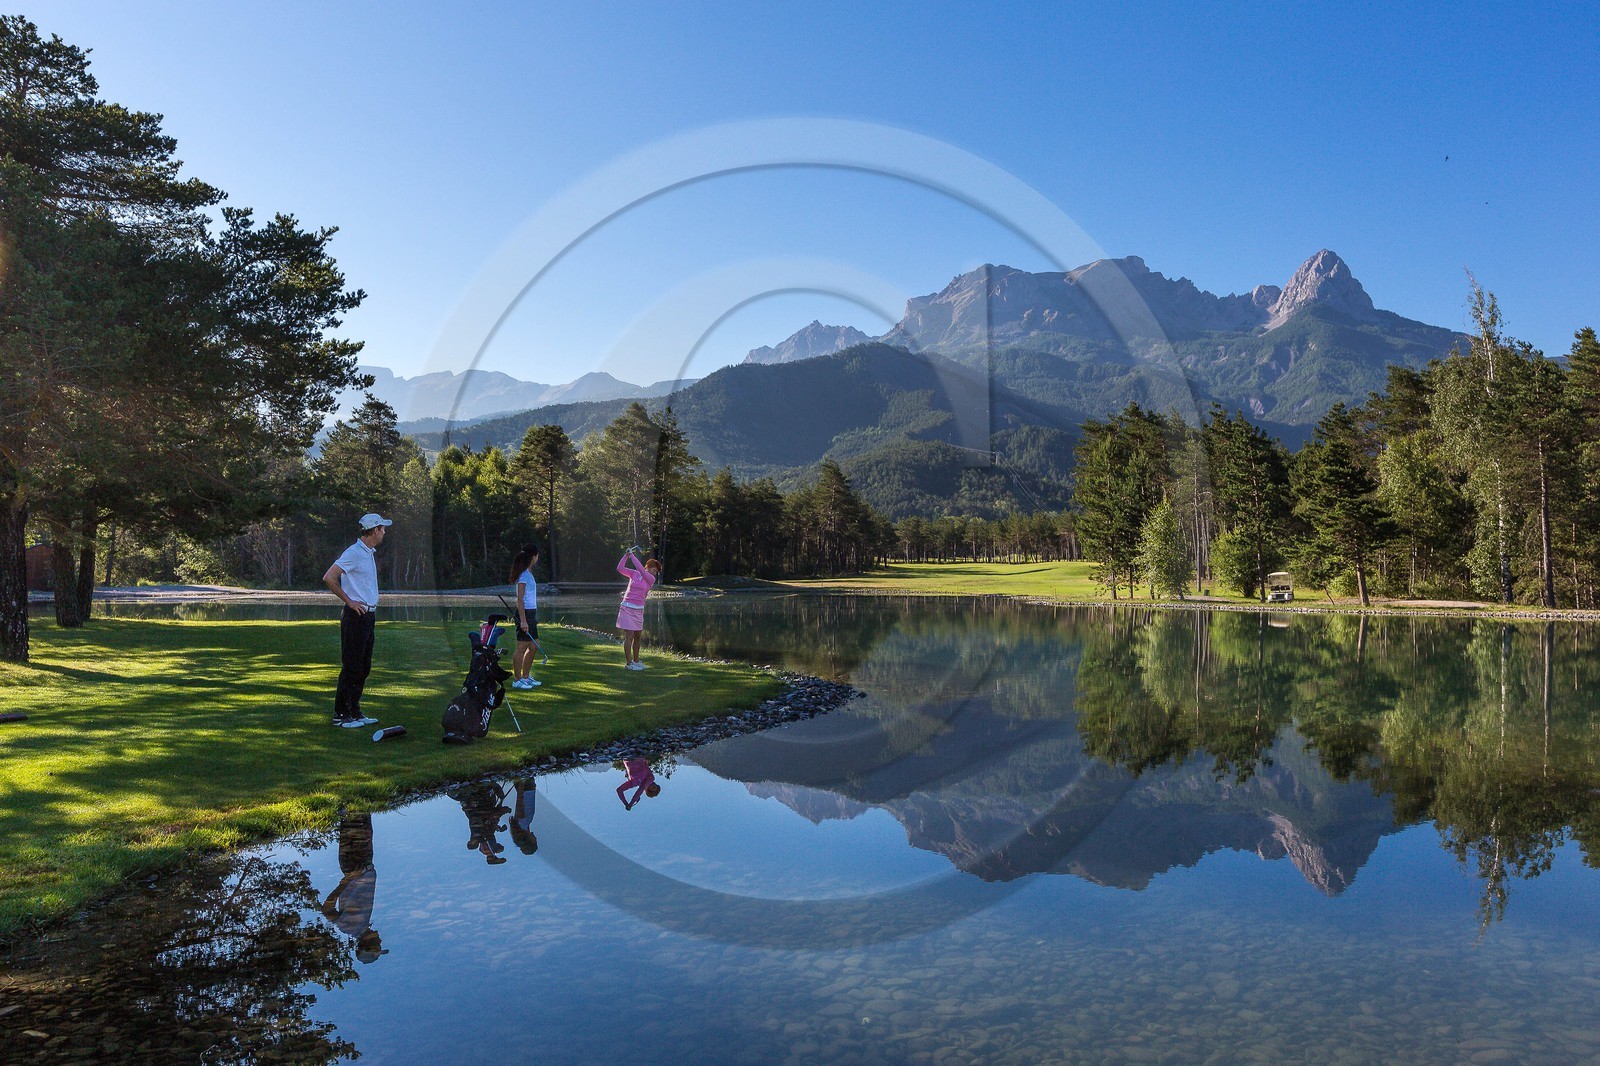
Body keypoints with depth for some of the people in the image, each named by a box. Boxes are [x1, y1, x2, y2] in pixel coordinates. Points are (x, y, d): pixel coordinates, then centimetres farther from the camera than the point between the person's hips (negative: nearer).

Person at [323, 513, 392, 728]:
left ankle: (355, 712, 19)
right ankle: (341, 714, 3)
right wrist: (349, 602, -15)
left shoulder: (371, 553, 16)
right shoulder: (354, 553, -14)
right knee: (352, 667, -5)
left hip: (368, 615, 9)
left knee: (364, 668, 12)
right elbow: (328, 578, -21)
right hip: (356, 615, -9)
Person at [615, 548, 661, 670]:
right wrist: (626, 555, -10)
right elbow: (620, 568, -4)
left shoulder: (651, 579, 2)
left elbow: (640, 568, -12)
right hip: (628, 608, -4)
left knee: (638, 636, 11)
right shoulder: (634, 574, 2)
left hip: (639, 610, 4)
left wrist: (632, 555, -9)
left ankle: (635, 661, 27)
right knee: (629, 636, -6)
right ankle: (628, 663, -2)